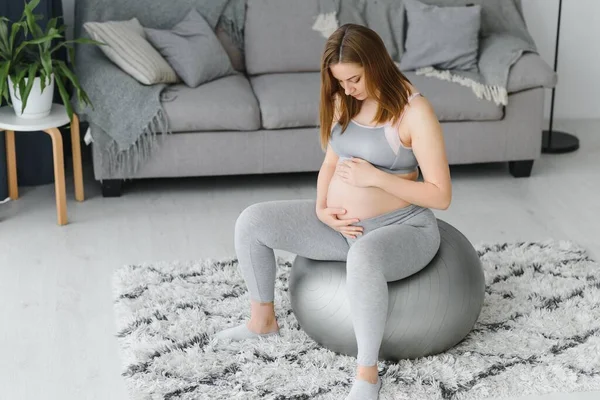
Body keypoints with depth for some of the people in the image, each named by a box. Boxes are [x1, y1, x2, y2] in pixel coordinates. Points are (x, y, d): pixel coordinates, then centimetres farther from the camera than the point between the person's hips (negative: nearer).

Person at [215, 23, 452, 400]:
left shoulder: (415, 111, -18)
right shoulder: (345, 102, 3)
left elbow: (441, 195, -19)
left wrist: (376, 177, -25)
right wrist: (322, 209, -6)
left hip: (401, 229, -7)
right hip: (342, 224, 7)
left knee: (362, 259, -43)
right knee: (252, 221, -4)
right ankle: (263, 320, 17)